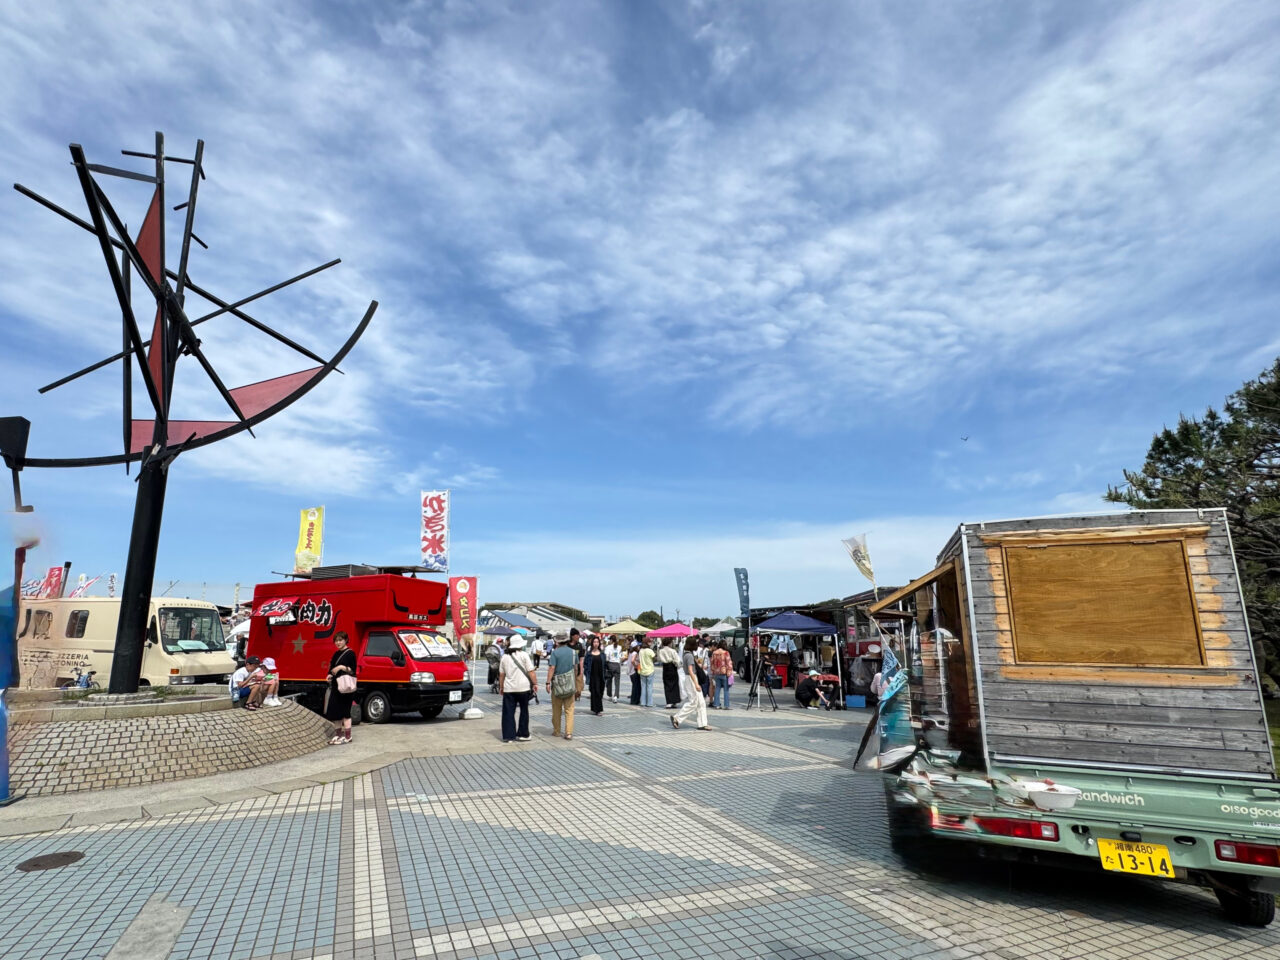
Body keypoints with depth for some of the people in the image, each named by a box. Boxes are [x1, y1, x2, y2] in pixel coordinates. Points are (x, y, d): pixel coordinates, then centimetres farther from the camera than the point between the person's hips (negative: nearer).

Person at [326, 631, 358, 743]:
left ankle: (347, 736, 1)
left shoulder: (350, 653, -7)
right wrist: (330, 675, 3)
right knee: (335, 712, 10)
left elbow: (353, 670, -12)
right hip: (335, 686, 8)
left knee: (345, 712, -4)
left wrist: (342, 667, -24)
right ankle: (338, 734, 21)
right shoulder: (336, 654, 15)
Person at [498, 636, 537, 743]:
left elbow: (501, 674, 10)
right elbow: (531, 672, -9)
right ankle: (523, 734, 16)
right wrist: (535, 683, -1)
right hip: (523, 687, -2)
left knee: (508, 713, 6)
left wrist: (501, 687, 20)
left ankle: (508, 736, 5)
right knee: (524, 711, 12)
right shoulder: (523, 655, -5)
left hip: (509, 689, 3)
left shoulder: (505, 657, 6)